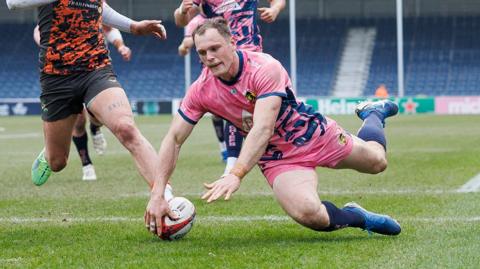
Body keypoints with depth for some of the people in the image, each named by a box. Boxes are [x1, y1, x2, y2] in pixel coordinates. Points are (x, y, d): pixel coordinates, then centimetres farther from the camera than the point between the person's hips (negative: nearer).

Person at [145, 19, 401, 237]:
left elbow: (263, 129, -41)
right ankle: (358, 217, 3)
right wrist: (157, 194, -20)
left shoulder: (265, 68, -31)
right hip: (277, 157, 2)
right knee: (308, 214, -29)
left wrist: (236, 174, -53)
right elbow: (173, 139, -10)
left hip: (314, 133, -1)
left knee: (377, 162, 18)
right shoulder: (201, 90, -17)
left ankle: (372, 113, 53)